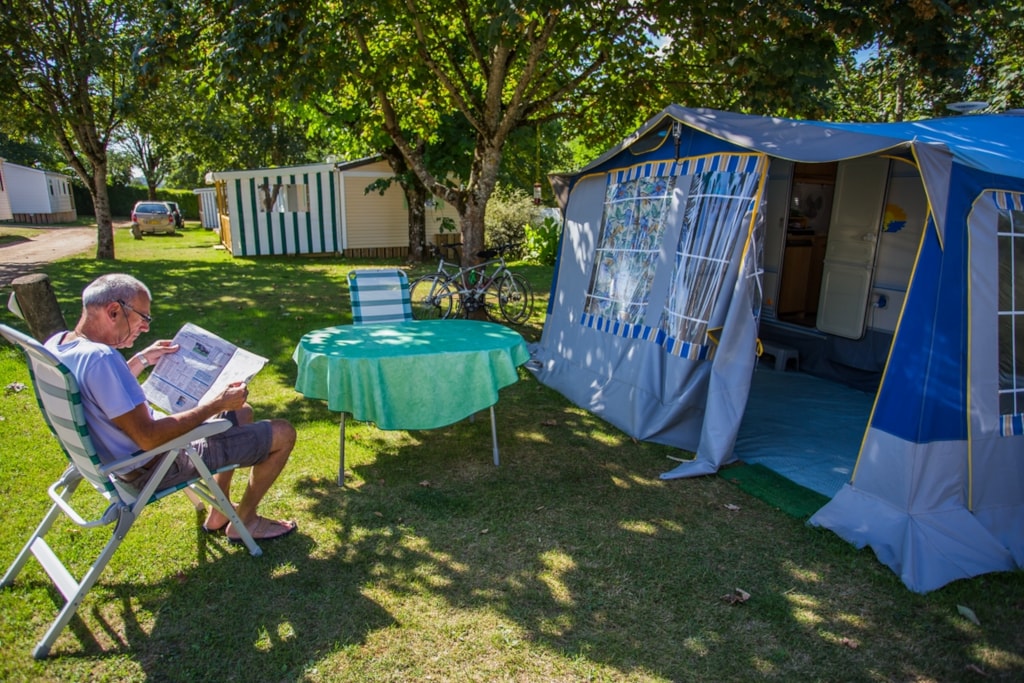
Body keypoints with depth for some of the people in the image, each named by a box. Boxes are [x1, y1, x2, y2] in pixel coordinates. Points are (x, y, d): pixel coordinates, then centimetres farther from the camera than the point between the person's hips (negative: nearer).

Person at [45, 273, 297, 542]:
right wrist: (217, 404, -25)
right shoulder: (99, 358, -32)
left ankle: (219, 514, 28)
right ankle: (245, 520, 16)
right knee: (282, 433, -6)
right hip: (155, 467, -10)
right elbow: (149, 438, -32)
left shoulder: (57, 343, -2)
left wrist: (141, 360, 12)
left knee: (241, 412, 25)